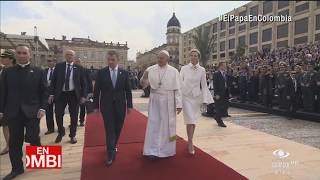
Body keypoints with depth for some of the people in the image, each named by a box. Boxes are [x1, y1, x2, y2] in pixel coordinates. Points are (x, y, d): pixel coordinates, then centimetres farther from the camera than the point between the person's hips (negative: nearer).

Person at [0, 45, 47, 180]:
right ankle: (17, 168, 22)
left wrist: (42, 108, -9)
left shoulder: (38, 72, 2)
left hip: (32, 111, -2)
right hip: (13, 112, 2)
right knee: (14, 142, 8)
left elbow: (44, 91, 0)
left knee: (33, 138, 1)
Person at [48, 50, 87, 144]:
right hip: (60, 94, 1)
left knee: (74, 116, 6)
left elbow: (83, 83, 3)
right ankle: (61, 133, 31)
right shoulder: (58, 66, 4)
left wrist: (83, 95, -4)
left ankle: (72, 135, 22)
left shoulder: (79, 68, 2)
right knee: (58, 115, 5)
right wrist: (51, 94, -3)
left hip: (74, 95, 0)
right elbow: (53, 81, 4)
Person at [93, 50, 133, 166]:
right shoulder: (101, 72, -1)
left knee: (117, 129, 12)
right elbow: (96, 90, 1)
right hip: (106, 105, -2)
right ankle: (111, 154, 3)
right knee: (110, 129, -3)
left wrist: (129, 105, 2)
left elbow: (128, 90, 4)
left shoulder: (124, 73, 2)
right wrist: (96, 106, -1)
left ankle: (113, 146, 36)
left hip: (120, 105, 2)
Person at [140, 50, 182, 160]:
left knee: (167, 125, 10)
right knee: (153, 125, 3)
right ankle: (153, 151, 14)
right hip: (154, 101, 1)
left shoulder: (174, 71, -3)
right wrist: (144, 77, -19)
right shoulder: (150, 69, 1)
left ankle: (167, 150, 27)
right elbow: (144, 85, 2)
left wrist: (179, 104, -8)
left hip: (168, 102, -1)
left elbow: (177, 89, -4)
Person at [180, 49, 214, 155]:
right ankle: (190, 143, -1)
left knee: (194, 120, 11)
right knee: (190, 120, -9)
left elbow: (204, 85, 4)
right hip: (186, 96, -2)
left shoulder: (202, 70, 2)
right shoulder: (184, 68, -1)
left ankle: (190, 140, 27)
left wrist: (205, 100, 0)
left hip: (197, 97, 2)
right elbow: (180, 83, 1)